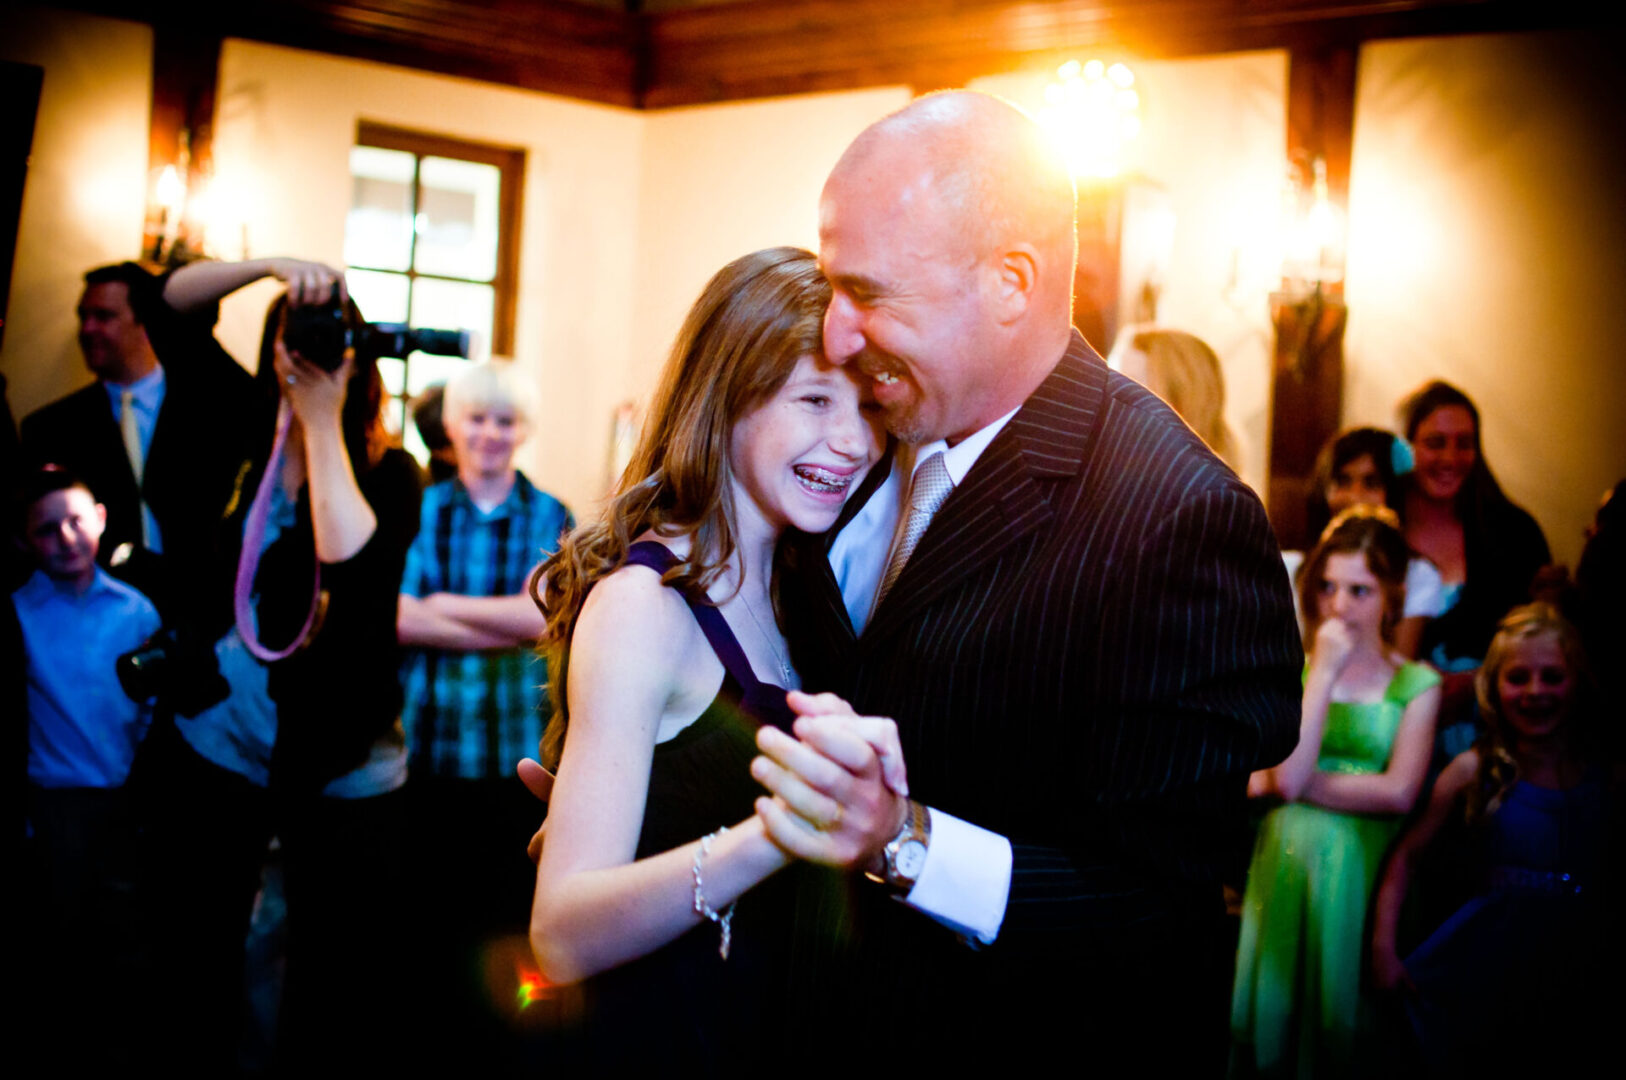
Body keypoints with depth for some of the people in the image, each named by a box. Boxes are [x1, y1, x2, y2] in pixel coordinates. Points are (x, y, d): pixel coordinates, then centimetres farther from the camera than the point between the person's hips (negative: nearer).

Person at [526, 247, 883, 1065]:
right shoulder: (642, 604, -21)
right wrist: (769, 836, -44)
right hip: (640, 1036, -7)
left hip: (754, 1034, 7)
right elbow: (563, 934, -30)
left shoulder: (784, 589, 2)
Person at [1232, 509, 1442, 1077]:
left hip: (1361, 872, -1)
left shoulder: (1417, 684, 2)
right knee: (1274, 1003, 6)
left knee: (1341, 1005, 6)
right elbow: (1287, 777, -12)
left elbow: (1399, 793, -9)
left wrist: (1302, 783, -9)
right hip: (1286, 860, 1)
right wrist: (1324, 673, -10)